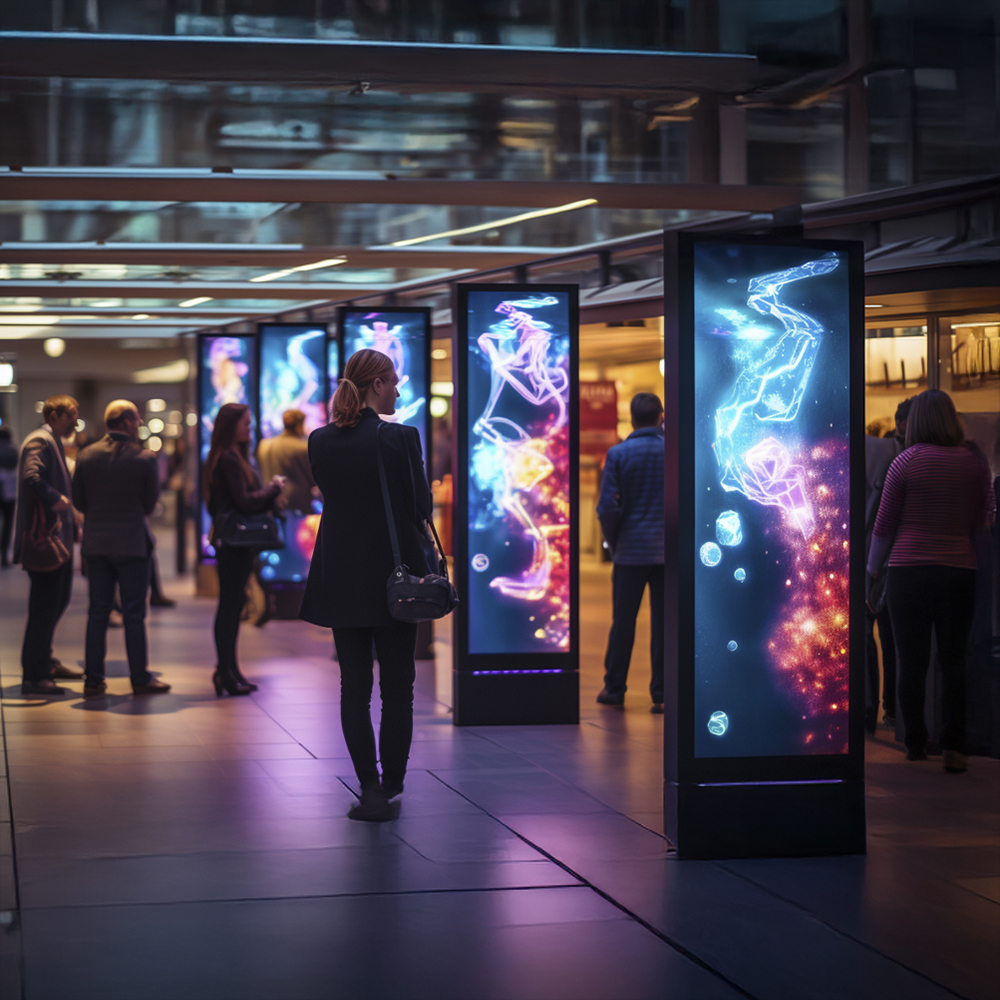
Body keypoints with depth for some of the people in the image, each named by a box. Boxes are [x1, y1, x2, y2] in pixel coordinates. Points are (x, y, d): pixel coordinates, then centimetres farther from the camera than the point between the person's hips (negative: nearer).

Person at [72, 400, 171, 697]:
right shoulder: (143, 458, -9)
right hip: (132, 543, -3)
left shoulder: (86, 456, 0)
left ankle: (93, 680, 9)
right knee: (134, 615, 3)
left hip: (95, 544, 4)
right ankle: (140, 679, 7)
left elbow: (78, 501, 5)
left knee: (97, 613, 9)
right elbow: (150, 504, -2)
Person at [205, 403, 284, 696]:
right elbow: (244, 501, -20)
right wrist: (273, 489, -6)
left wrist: (270, 491, 6)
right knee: (230, 603, -6)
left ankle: (228, 669, 20)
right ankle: (226, 672, -3)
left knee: (233, 603, 13)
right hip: (233, 541, -10)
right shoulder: (229, 459, -15)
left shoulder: (234, 457, 16)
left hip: (234, 541, 10)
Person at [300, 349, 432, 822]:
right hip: (392, 573, -4)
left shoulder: (320, 440, 1)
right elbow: (421, 507, -8)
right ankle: (391, 782, 16)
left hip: (340, 577, 4)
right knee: (397, 685, 9)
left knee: (354, 685, 6)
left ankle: (370, 788, 2)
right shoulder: (400, 438, -13)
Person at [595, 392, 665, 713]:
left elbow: (607, 506, -6)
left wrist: (614, 542, 6)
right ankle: (661, 694, 4)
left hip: (631, 550, -1)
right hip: (668, 550, 1)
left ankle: (614, 688, 15)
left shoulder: (618, 454, -4)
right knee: (664, 623, 4)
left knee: (623, 621, 8)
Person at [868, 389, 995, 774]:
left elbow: (884, 526, 0)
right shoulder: (974, 464, 1)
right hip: (959, 572, 2)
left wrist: (871, 570, 12)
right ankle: (954, 747, -1)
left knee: (912, 662, 6)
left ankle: (915, 745, 12)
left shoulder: (905, 462, -4)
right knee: (954, 660, 6)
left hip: (908, 570, -2)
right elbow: (984, 522, 7)